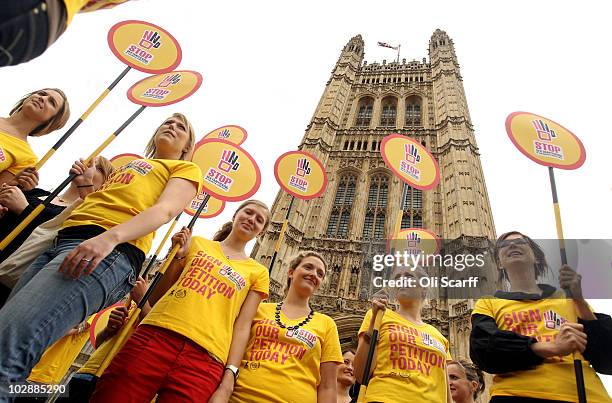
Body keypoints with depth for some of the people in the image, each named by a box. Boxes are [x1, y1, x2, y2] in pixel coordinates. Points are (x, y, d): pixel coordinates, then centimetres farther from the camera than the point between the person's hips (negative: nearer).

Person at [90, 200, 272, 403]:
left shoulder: (258, 273, 14)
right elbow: (155, 299, 17)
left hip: (205, 359, -1)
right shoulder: (197, 243, 17)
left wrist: (228, 380, -8)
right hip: (156, 334, 2)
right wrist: (177, 257, 2)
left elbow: (242, 326, 4)